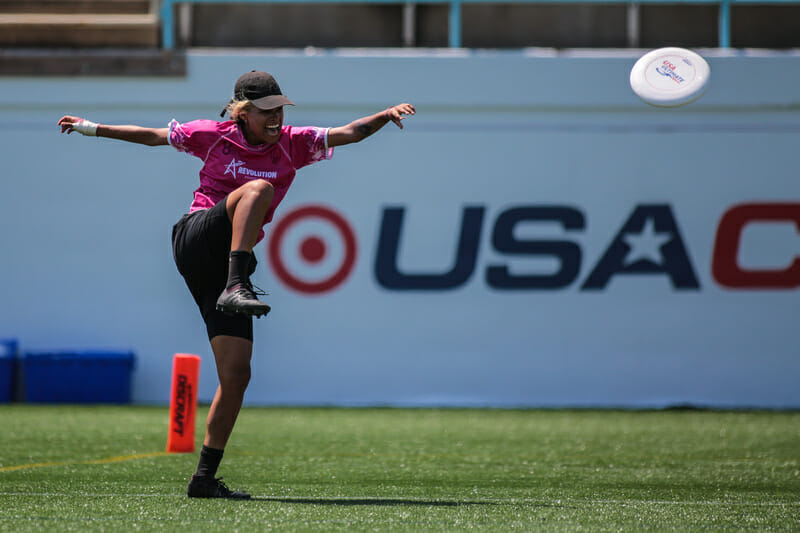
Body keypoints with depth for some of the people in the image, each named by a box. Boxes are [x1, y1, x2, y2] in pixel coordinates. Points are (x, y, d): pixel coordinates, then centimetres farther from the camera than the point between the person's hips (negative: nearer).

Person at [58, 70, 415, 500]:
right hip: (197, 240, -4)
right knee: (258, 187, -29)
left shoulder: (292, 144, 11)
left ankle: (205, 477, 4)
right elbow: (153, 136, 17)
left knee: (237, 372, -4)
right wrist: (93, 128, 18)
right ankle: (235, 289, -45)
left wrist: (387, 115, -13)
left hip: (229, 263, 4)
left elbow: (350, 133, 4)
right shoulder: (214, 136, 5)